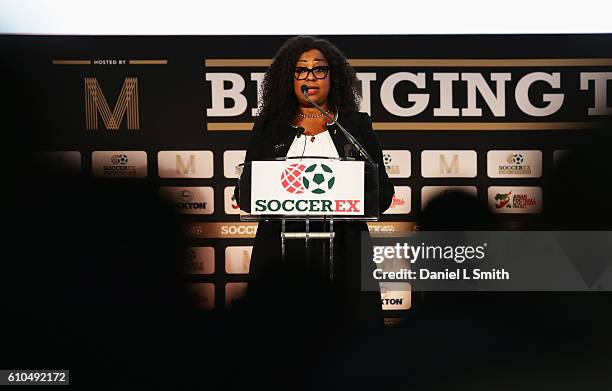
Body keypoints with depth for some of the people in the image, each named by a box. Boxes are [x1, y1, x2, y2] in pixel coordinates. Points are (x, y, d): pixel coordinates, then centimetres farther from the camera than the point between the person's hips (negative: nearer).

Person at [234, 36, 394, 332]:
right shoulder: (268, 127, 13)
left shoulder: (357, 125, 11)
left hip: (342, 252, 0)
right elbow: (246, 193, 9)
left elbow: (383, 193, 7)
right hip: (280, 251, 1)